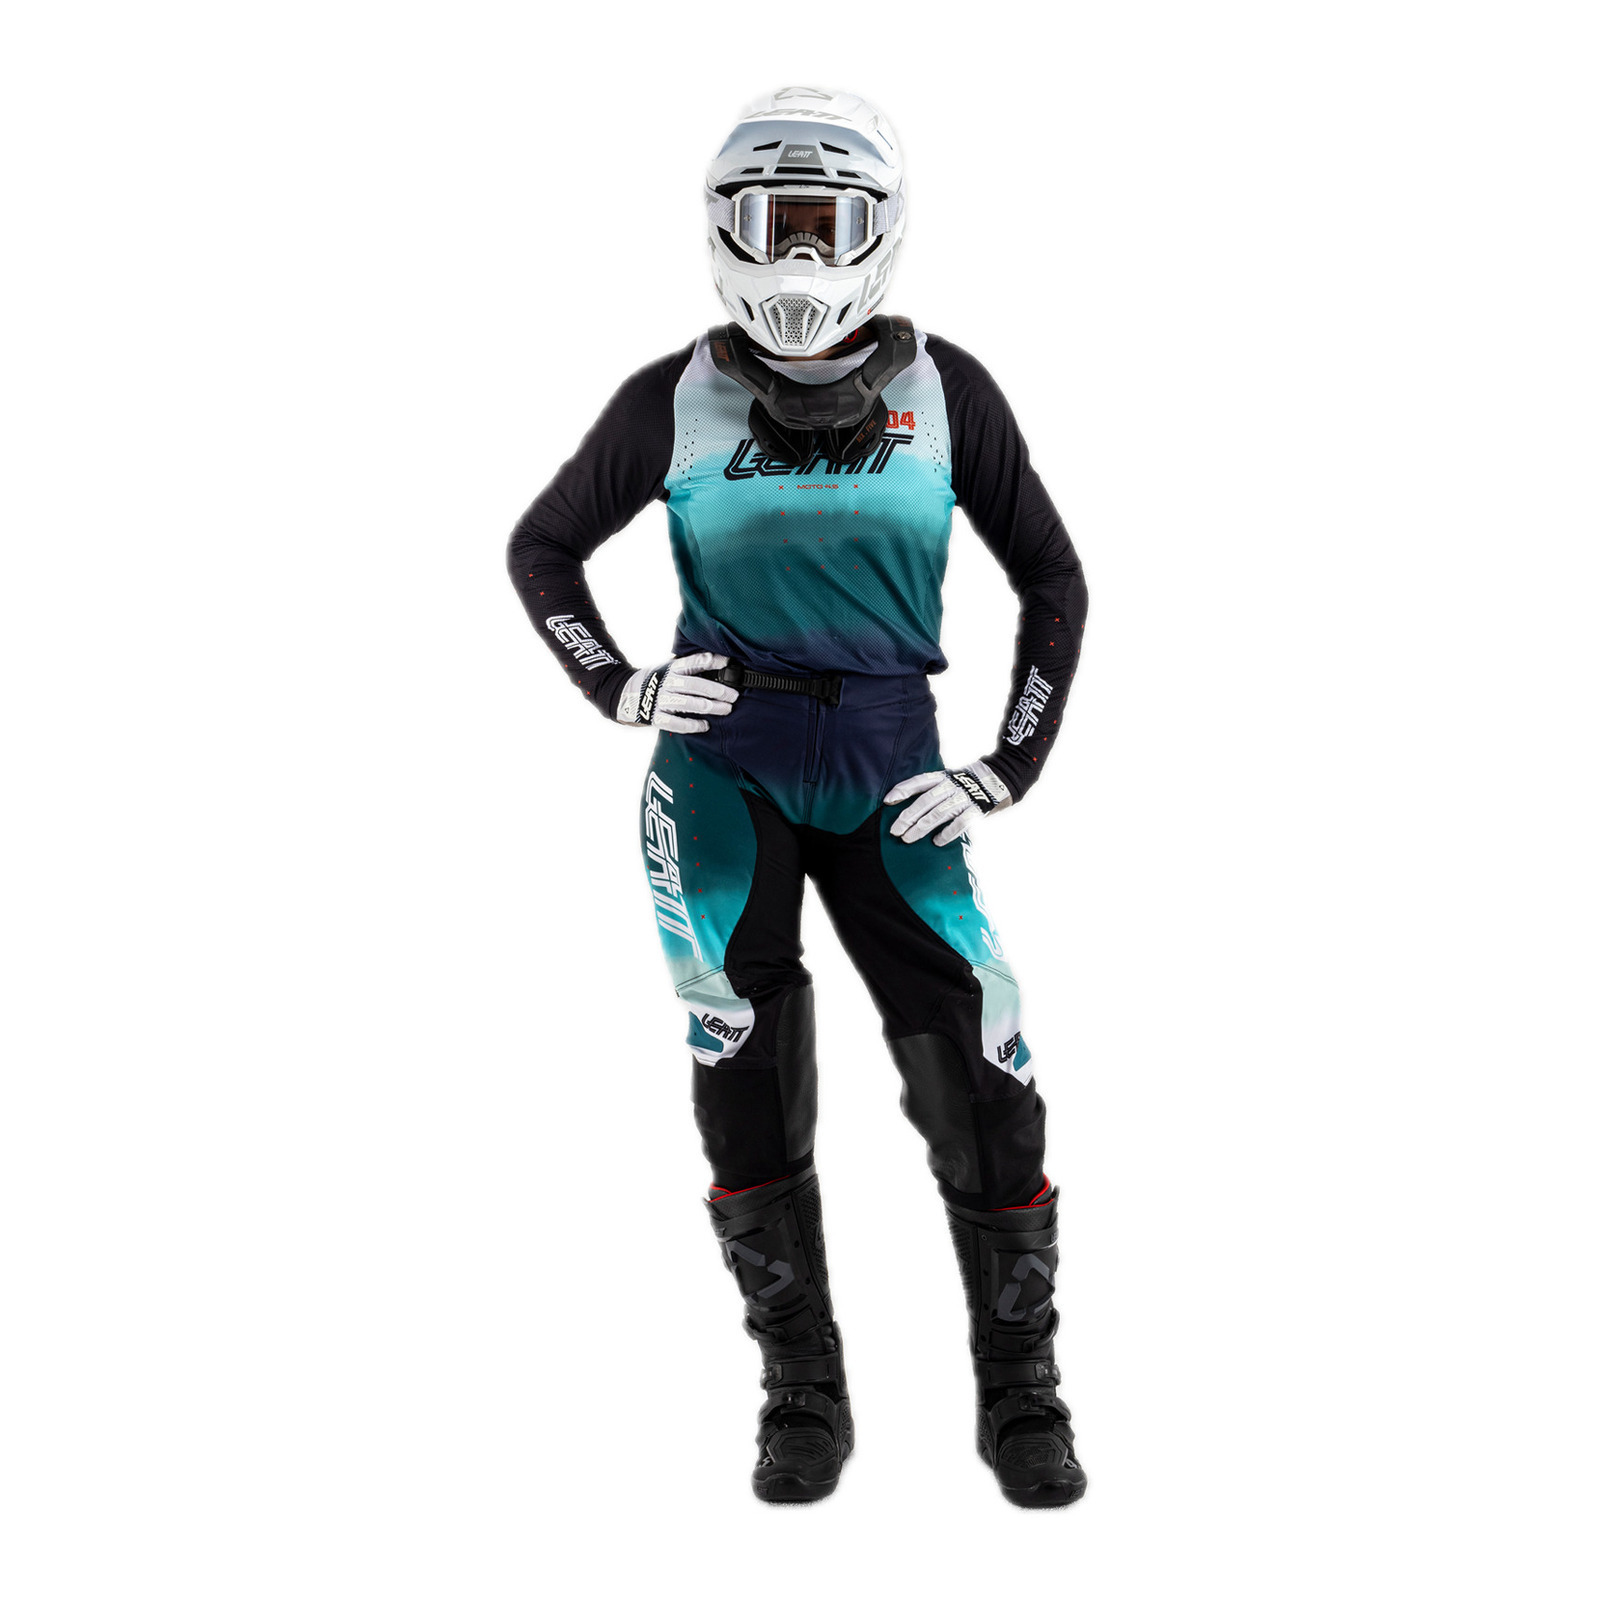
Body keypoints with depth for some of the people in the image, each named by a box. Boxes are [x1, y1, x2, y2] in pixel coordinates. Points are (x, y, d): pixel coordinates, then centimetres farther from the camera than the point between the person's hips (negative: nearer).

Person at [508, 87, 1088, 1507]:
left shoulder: (945, 392, 1)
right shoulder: (677, 401, 1)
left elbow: (1051, 577, 8)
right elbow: (542, 547, 13)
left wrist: (1010, 772, 1)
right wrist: (618, 687, -1)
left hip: (889, 773, 0)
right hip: (725, 761, 0)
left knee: (984, 1083, -4)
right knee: (746, 1070, -6)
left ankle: (1024, 1402, 15)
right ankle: (803, 1401, 11)